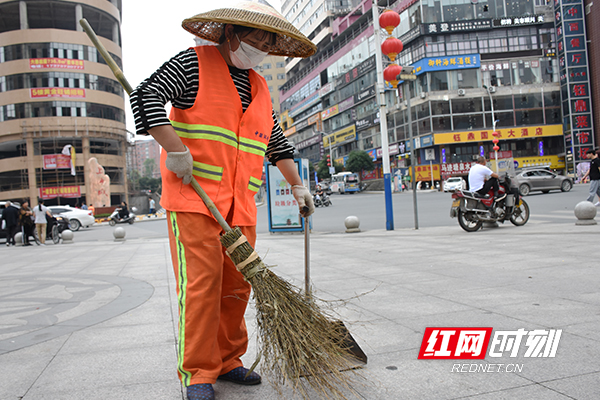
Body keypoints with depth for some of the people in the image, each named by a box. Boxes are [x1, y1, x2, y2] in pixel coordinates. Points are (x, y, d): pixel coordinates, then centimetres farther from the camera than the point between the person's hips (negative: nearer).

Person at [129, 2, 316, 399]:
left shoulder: (259, 87, 20)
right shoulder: (194, 63, 1)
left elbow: (276, 142, 26)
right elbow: (147, 96, -10)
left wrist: (298, 185, 23)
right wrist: (176, 150, -19)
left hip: (240, 204, 6)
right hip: (193, 194, -6)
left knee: (236, 286, 6)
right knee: (201, 282, -9)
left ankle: (227, 361, 20)